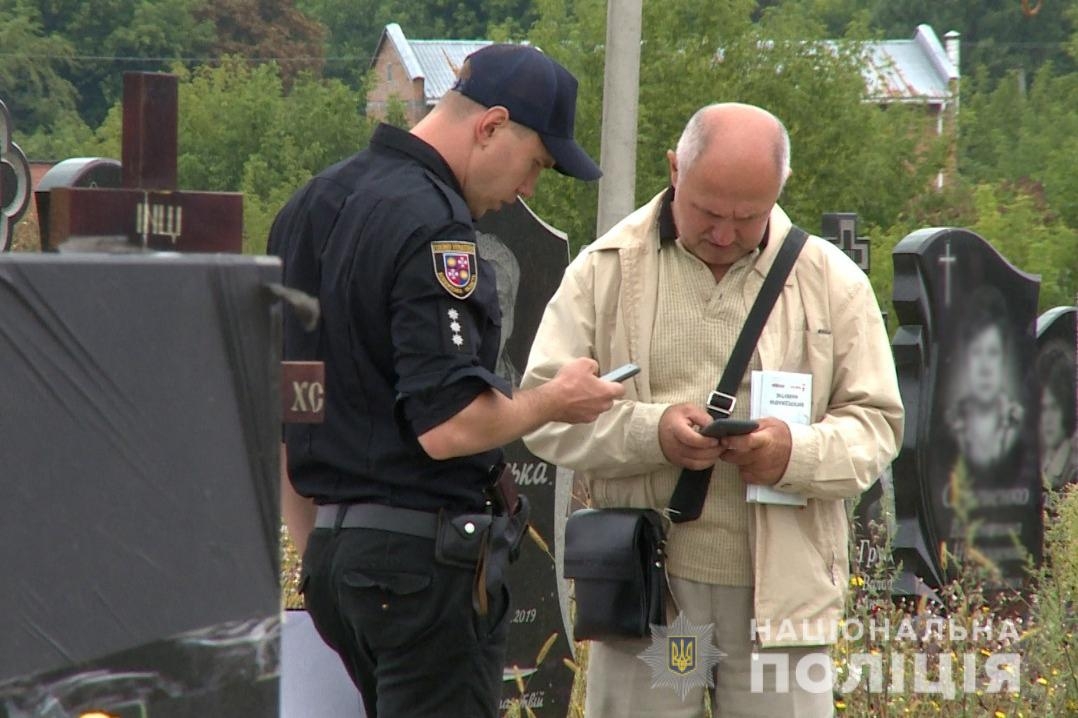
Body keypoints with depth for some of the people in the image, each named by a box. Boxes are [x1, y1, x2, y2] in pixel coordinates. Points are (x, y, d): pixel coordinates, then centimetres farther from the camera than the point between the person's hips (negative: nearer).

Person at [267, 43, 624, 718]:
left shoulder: (311, 205, 13)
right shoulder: (433, 227, -17)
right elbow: (448, 426, -23)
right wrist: (554, 402, -5)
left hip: (329, 547, 9)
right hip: (425, 556, -9)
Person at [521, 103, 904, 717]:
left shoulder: (831, 281, 8)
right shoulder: (606, 272, 5)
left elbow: (876, 421, 8)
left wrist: (800, 453, -14)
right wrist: (648, 431, -17)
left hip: (781, 591, 1)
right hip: (643, 584, 0)